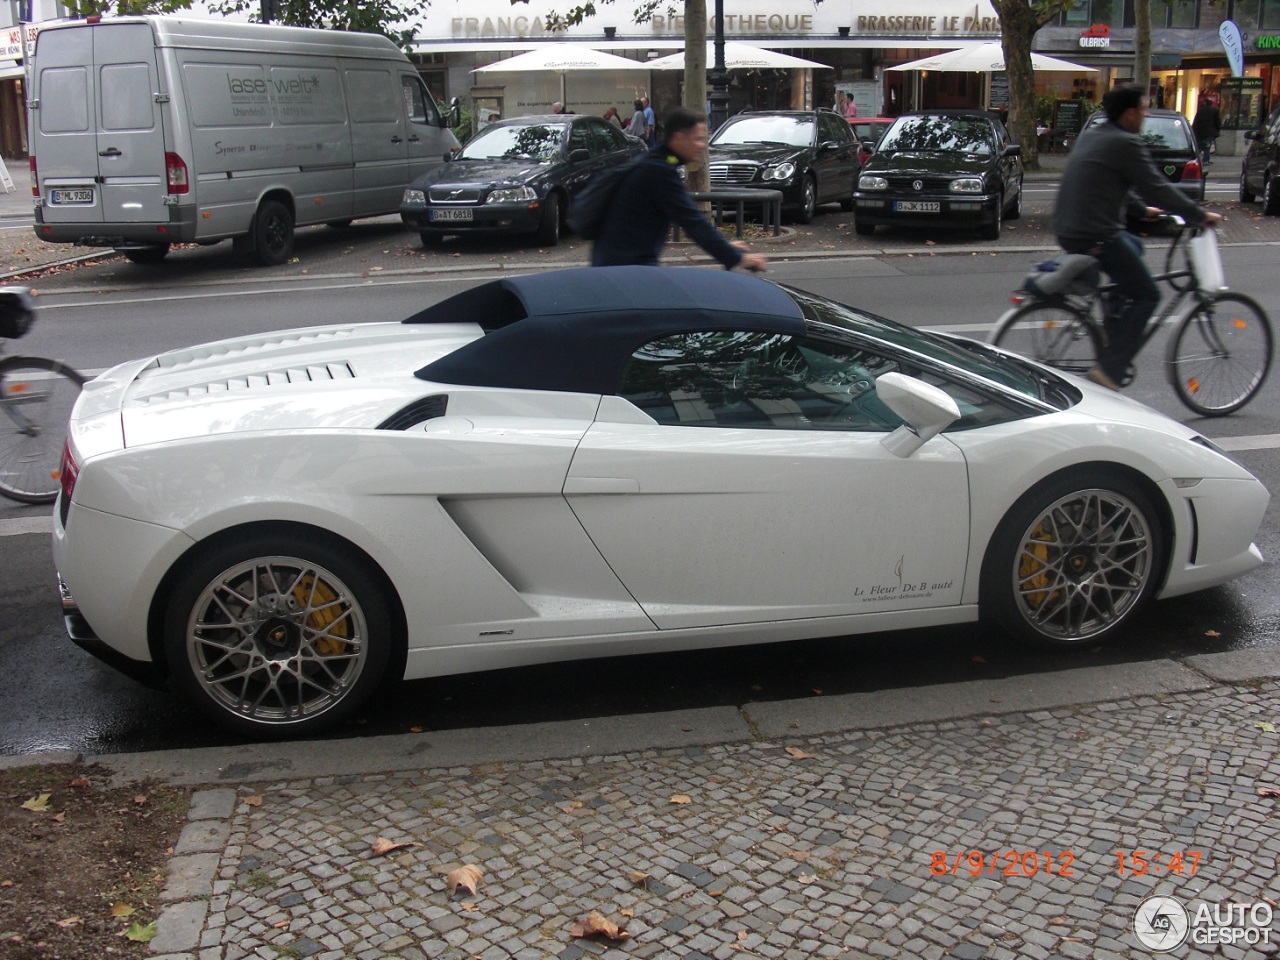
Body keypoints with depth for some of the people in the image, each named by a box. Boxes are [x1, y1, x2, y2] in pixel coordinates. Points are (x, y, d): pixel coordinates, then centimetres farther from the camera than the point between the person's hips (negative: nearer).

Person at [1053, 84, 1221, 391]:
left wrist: (1142, 209, 36)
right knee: (1146, 296, 1)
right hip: (1095, 237, -10)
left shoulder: (1091, 136, 18)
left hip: (1067, 231, 10)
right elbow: (1157, 189, -10)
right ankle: (1110, 370, -9)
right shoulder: (1125, 144, -11)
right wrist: (1200, 216, 0)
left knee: (1133, 246, 34)